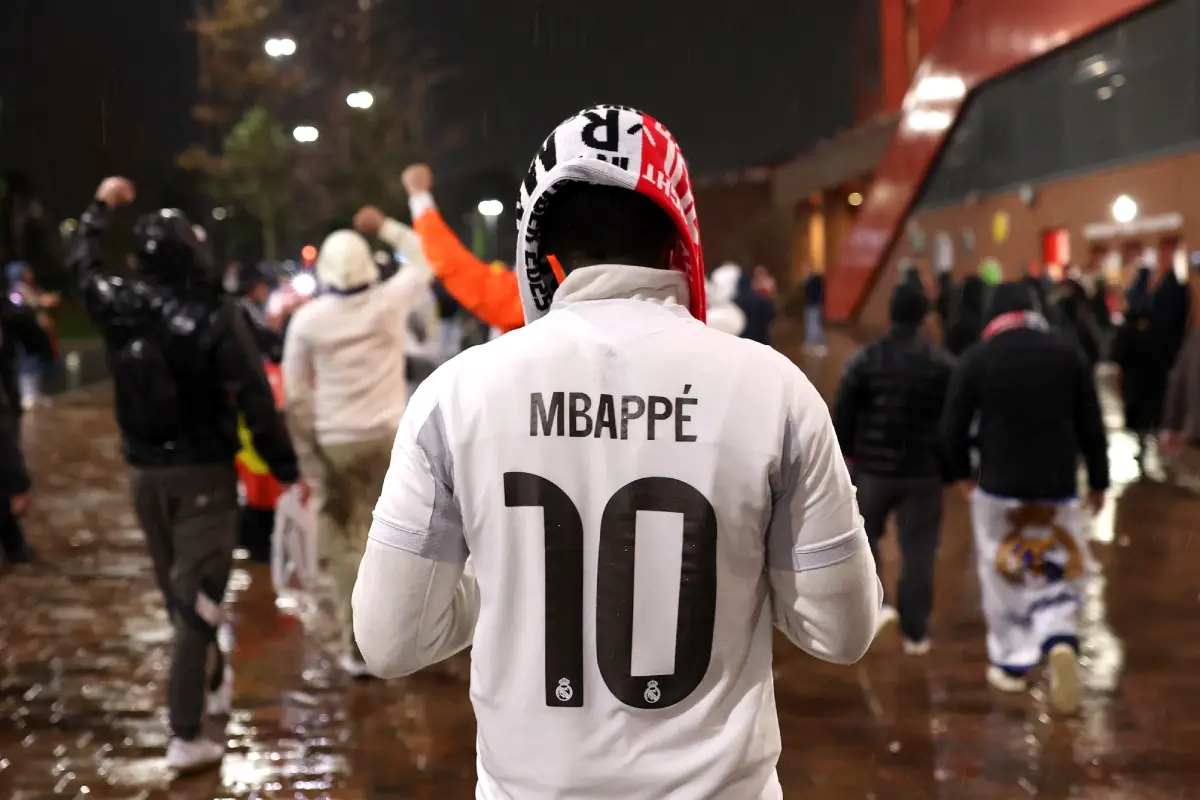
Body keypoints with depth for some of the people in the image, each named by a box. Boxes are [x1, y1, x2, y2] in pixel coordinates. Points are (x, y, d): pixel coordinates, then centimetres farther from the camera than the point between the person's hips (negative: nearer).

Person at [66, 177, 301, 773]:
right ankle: (185, 735, -5)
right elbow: (256, 400, -19)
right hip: (204, 473, -5)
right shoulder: (217, 317, -17)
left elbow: (81, 263, 19)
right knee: (198, 595, -3)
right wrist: (285, 469, -11)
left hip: (147, 472, 5)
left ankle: (214, 681, 43)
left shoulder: (120, 306, -3)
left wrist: (100, 206, 33)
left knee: (176, 587, 21)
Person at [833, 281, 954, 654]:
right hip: (924, 470, 0)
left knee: (863, 537, 23)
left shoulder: (865, 359, -4)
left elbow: (842, 414, -2)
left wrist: (846, 452, 12)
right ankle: (915, 633, 9)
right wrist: (951, 464, 11)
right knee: (918, 552, 6)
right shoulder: (944, 363, -2)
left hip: (873, 466, 0)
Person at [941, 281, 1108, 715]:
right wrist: (1099, 481, 12)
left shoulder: (976, 358, -4)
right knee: (1057, 573, 11)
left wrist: (962, 473, 13)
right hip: (1058, 488, 1)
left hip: (999, 486, -1)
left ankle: (1011, 663, 17)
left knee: (1003, 576, 12)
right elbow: (1092, 425, 2)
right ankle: (1060, 642, -13)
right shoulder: (1068, 352, 0)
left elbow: (953, 427, -4)